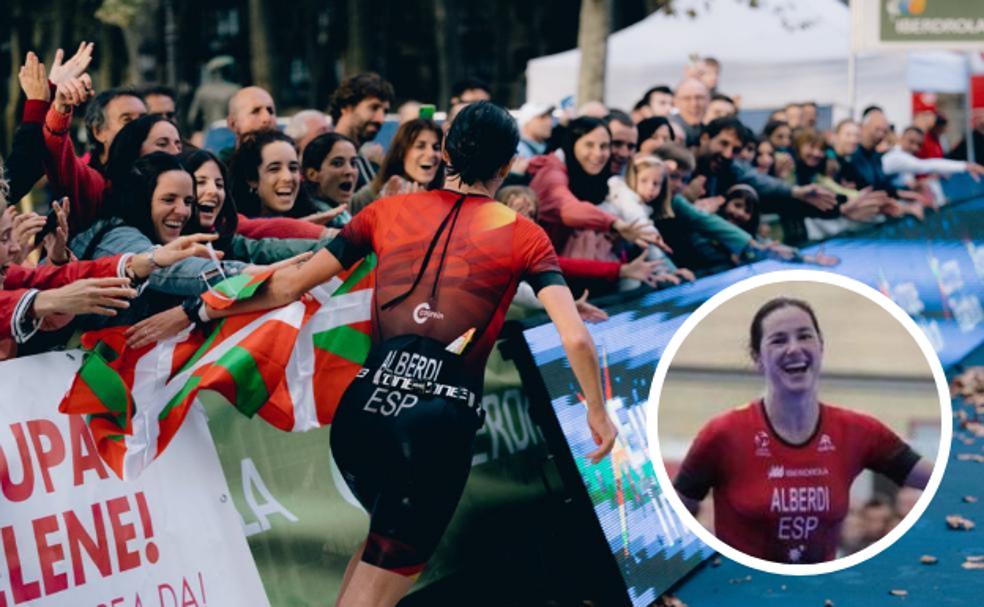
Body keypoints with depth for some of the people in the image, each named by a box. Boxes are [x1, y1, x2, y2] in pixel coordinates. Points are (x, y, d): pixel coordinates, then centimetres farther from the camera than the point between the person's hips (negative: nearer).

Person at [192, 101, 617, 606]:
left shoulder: (389, 210, 13)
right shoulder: (524, 235, 7)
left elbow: (289, 287, 14)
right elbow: (576, 339, -2)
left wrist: (197, 309, 24)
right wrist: (597, 411, 14)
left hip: (363, 408, 3)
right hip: (440, 419, -3)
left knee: (390, 535, 31)